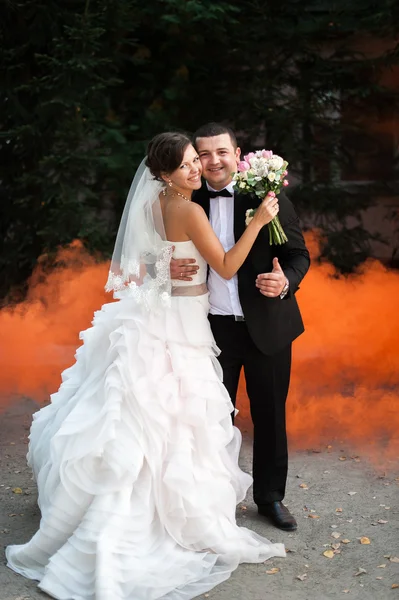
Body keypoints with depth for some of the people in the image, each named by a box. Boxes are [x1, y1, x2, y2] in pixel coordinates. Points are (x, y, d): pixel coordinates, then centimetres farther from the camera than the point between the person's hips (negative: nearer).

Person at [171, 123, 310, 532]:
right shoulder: (190, 203, 2)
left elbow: (298, 253, -5)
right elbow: (172, 254, 10)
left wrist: (286, 281, -26)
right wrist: (170, 268, -14)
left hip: (266, 325, -1)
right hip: (213, 327, 2)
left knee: (270, 416, 12)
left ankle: (271, 497, 30)